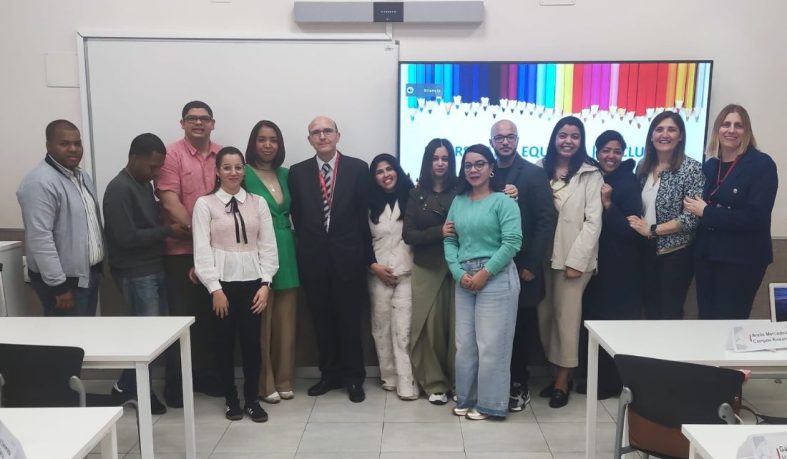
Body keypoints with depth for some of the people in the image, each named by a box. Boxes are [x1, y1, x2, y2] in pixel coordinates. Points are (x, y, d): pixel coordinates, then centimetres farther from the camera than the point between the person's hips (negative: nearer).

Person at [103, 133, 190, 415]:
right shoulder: (119, 189, -16)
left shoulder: (145, 184, 12)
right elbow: (127, 238, -22)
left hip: (154, 268, 9)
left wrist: (170, 228, 3)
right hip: (135, 273, -9)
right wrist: (168, 231, -17)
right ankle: (125, 387, 17)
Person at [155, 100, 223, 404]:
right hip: (182, 250, -4)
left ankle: (207, 374, 26)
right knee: (182, 316, 4)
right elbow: (170, 202, -12)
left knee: (211, 315, 12)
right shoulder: (171, 154, -6)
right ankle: (178, 379, 18)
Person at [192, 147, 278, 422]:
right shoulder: (204, 204, -1)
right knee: (226, 342, 8)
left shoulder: (258, 203, 6)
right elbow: (201, 249, -5)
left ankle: (252, 399, 20)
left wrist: (265, 283, -4)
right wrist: (215, 288, -10)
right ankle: (231, 399, 24)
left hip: (252, 281, 2)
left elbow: (268, 246, 3)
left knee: (252, 342, 4)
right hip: (222, 282, -1)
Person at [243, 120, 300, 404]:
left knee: (285, 321, 10)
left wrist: (293, 241, 8)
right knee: (262, 321, 1)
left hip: (286, 252, 5)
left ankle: (284, 380, 21)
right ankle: (264, 383, 13)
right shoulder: (245, 174, -5)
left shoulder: (286, 174, 12)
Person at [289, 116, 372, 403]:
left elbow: (364, 214, -1)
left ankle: (353, 378, 20)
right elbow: (297, 217, 6)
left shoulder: (358, 168, 0)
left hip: (347, 256, -2)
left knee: (349, 321, 6)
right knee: (321, 320, 11)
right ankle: (330, 374, 26)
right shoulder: (297, 172, 5)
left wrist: (364, 255, -1)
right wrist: (304, 252, 2)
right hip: (313, 258, 2)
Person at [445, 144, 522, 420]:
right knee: (464, 342, 10)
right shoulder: (458, 202, 12)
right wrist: (459, 273, -7)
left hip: (496, 278, -5)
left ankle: (489, 403, 14)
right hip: (464, 279, 5)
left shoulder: (503, 201, -4)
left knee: (490, 343, 0)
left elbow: (512, 242, -12)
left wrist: (484, 273, -14)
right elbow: (450, 241, 8)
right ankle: (466, 398, 24)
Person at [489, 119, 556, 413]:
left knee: (521, 328, 5)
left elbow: (546, 221, -7)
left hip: (522, 266, -2)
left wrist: (531, 264, -11)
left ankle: (519, 386, 21)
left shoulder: (534, 174, -1)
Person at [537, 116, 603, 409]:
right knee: (545, 315, 9)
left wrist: (576, 260, -12)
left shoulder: (590, 174, -2)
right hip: (544, 255, 4)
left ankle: (563, 380, 15)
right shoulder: (540, 170, 8)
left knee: (566, 316, 2)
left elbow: (593, 221, -6)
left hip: (574, 257, -4)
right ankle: (556, 371, 25)